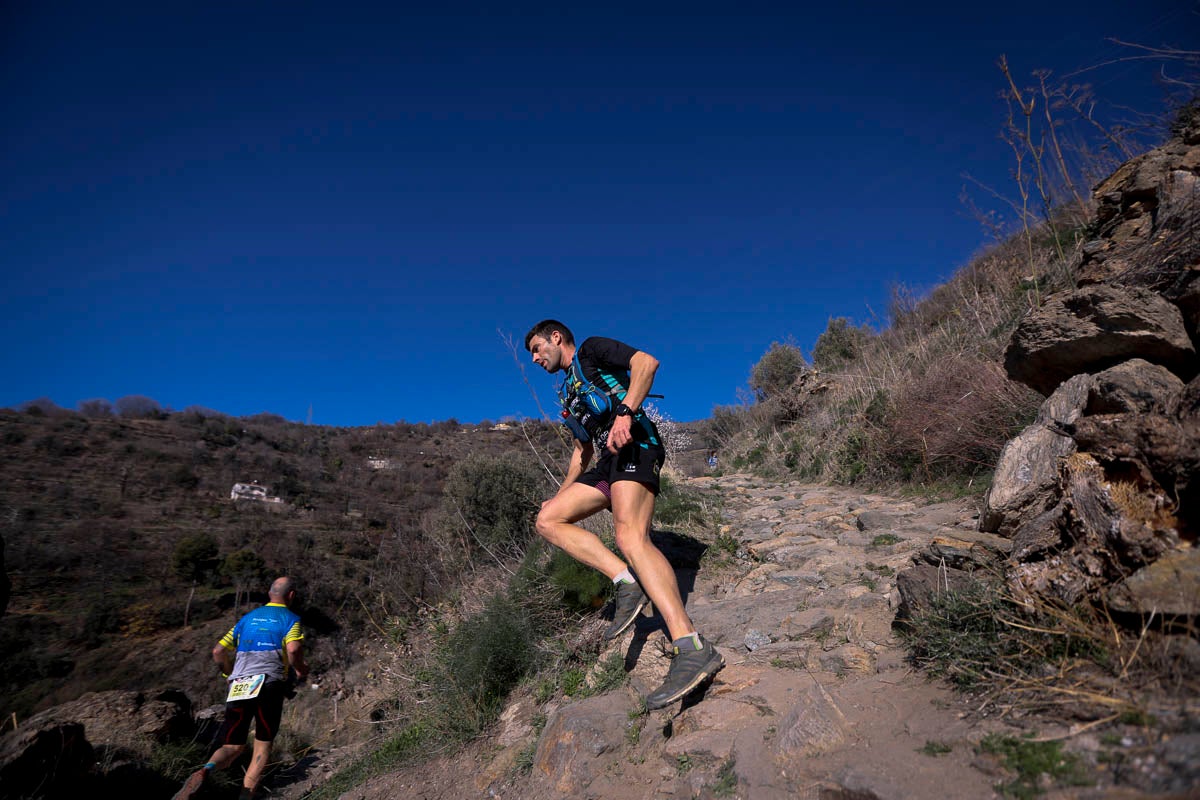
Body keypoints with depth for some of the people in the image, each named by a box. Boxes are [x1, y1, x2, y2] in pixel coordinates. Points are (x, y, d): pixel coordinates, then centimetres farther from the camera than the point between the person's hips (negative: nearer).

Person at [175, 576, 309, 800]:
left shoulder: (247, 618, 22)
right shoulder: (291, 619, 5)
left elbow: (218, 652, 18)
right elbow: (294, 649, -14)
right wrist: (300, 669, 5)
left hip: (238, 688, 4)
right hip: (269, 684, -4)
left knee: (233, 746, 11)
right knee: (263, 744, 13)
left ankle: (206, 771, -20)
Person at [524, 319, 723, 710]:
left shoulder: (591, 350, 8)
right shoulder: (569, 393, 32)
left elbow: (646, 362, -10)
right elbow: (583, 450, 36)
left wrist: (625, 412, -24)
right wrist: (561, 494, 31)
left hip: (634, 444, -9)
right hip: (608, 461, 9)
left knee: (631, 537, -29)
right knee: (548, 520, -1)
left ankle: (693, 649, -39)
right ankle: (628, 581, -13)